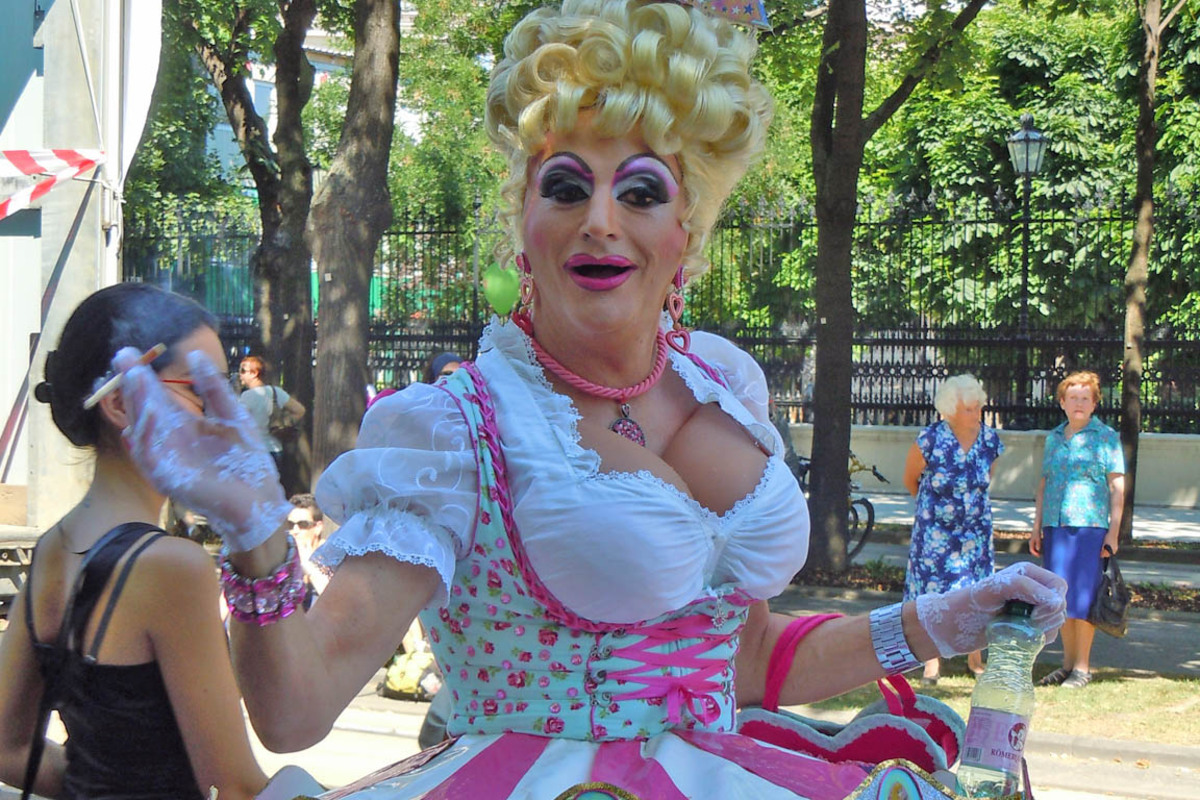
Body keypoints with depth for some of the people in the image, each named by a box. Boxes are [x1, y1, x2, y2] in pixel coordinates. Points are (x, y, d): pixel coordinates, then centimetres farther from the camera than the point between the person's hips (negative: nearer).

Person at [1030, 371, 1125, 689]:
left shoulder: (1106, 436, 1)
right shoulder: (1053, 438, 15)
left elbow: (1117, 486, -3)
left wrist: (1113, 531, -9)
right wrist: (1037, 528, 14)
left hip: (1089, 526, -5)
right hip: (1054, 527, 5)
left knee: (1082, 595, -5)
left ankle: (1083, 667, 1)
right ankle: (1068, 662, 17)